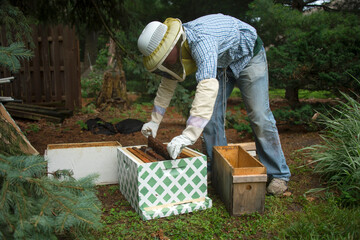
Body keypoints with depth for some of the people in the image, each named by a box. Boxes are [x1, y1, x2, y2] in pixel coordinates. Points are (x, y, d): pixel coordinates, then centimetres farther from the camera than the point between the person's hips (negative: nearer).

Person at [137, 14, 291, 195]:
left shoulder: (201, 41, -42)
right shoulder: (175, 48, -13)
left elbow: (208, 88, -54)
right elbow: (167, 84, 2)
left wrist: (188, 135, -59)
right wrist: (155, 120, 3)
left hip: (248, 56, -7)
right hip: (221, 64, 8)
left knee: (259, 116, -11)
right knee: (210, 115, -2)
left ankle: (278, 174, 1)